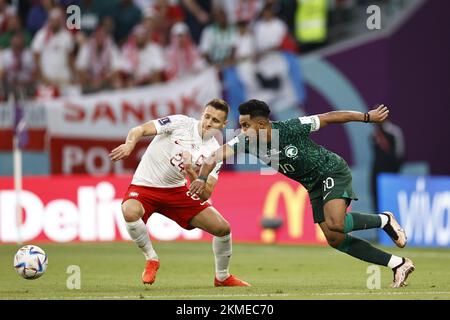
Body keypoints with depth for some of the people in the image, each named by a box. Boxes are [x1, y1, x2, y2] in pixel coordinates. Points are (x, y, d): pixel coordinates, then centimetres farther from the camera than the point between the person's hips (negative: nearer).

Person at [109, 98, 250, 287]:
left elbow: (204, 195, -10)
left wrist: (190, 171, -28)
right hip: (144, 185, -4)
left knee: (222, 228, -4)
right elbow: (139, 130, -19)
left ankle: (222, 277, 22)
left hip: (176, 190, 4)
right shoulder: (180, 123, -13)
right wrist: (130, 144, -42)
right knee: (131, 212, -39)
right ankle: (151, 259, -12)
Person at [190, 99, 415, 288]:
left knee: (335, 225, -29)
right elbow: (216, 156, -22)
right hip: (313, 186, 7)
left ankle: (384, 221, -1)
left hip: (332, 171, -7)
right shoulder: (246, 142, -14)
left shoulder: (292, 128, -27)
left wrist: (368, 117, -10)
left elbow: (329, 118, -18)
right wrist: (202, 178, -41)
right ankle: (398, 265, 8)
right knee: (335, 240, 0)